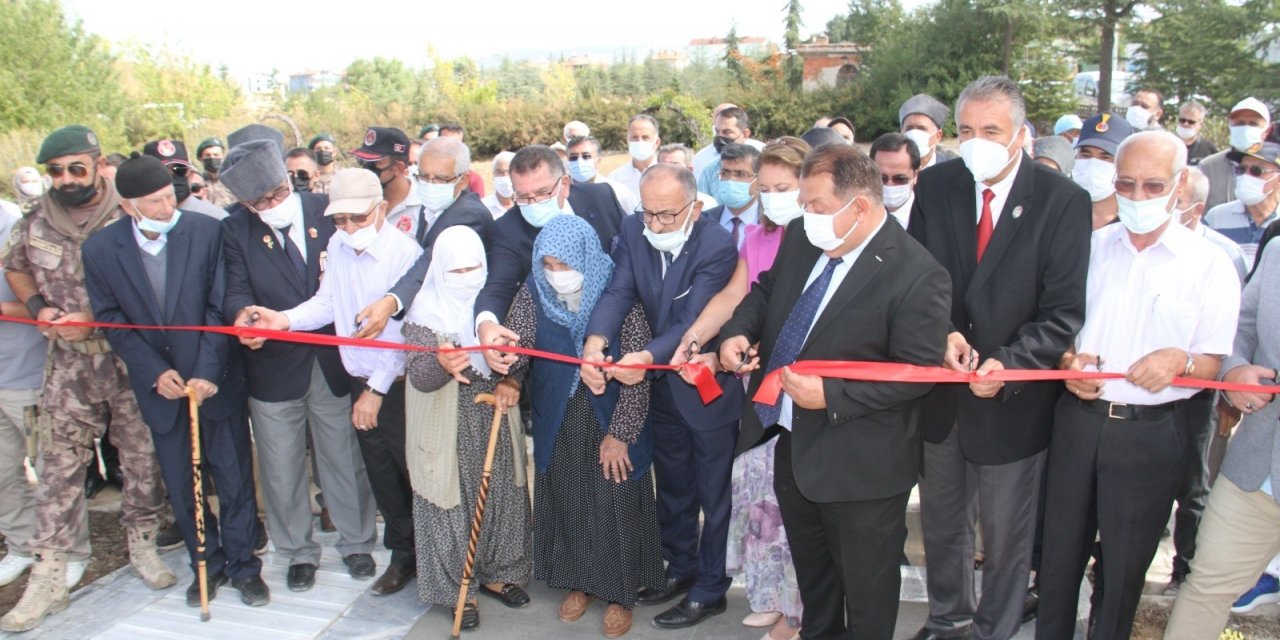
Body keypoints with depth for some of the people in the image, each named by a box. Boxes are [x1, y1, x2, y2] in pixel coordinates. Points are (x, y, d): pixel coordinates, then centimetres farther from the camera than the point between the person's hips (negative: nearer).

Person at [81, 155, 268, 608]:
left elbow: (219, 308, -10)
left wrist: (207, 373, -16)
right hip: (159, 385, 2)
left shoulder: (206, 232, -12)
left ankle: (243, 565, 24)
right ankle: (207, 564, 30)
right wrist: (156, 372, -11)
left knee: (234, 477, 8)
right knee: (180, 485, 11)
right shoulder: (100, 249, -6)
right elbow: (112, 320, -1)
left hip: (215, 379, -1)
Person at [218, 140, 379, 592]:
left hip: (334, 362, 0)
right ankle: (298, 552, 34)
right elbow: (237, 291, -13)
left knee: (345, 460, 14)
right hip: (274, 368, 0)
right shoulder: (235, 229, -6)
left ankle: (356, 542, 35)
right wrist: (242, 314, -35)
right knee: (282, 470, 13)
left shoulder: (327, 210, -4)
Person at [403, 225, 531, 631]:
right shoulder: (426, 309, -12)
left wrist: (510, 382, -11)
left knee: (501, 497, 13)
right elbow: (418, 375, -20)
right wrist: (440, 364, -42)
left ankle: (496, 574, 33)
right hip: (449, 429, -4)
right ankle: (457, 588, 22)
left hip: (496, 423, 4)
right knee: (452, 504, 5)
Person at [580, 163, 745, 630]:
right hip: (662, 385, 6)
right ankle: (680, 568, 43)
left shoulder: (717, 246, -25)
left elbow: (693, 323, -32)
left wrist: (647, 357, -49)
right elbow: (618, 290, -19)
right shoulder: (634, 231, -9)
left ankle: (709, 590, 29)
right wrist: (596, 340, -38)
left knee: (713, 493, 11)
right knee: (672, 485, 22)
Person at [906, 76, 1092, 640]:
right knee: (940, 521, 22)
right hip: (941, 389, 4)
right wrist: (940, 333, -16)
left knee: (1006, 534, 14)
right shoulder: (935, 187, -3)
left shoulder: (1063, 201, -13)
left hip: (1014, 397, -4)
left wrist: (1009, 363, -28)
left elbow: (1065, 312, -15)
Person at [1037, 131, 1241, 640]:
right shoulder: (1091, 247, 6)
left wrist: (1179, 360, -24)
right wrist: (1068, 361, -7)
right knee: (1059, 553, 11)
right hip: (1078, 420, 3)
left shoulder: (1209, 264, -3)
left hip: (1150, 434, -2)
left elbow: (1216, 364, -3)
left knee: (1124, 565, 11)